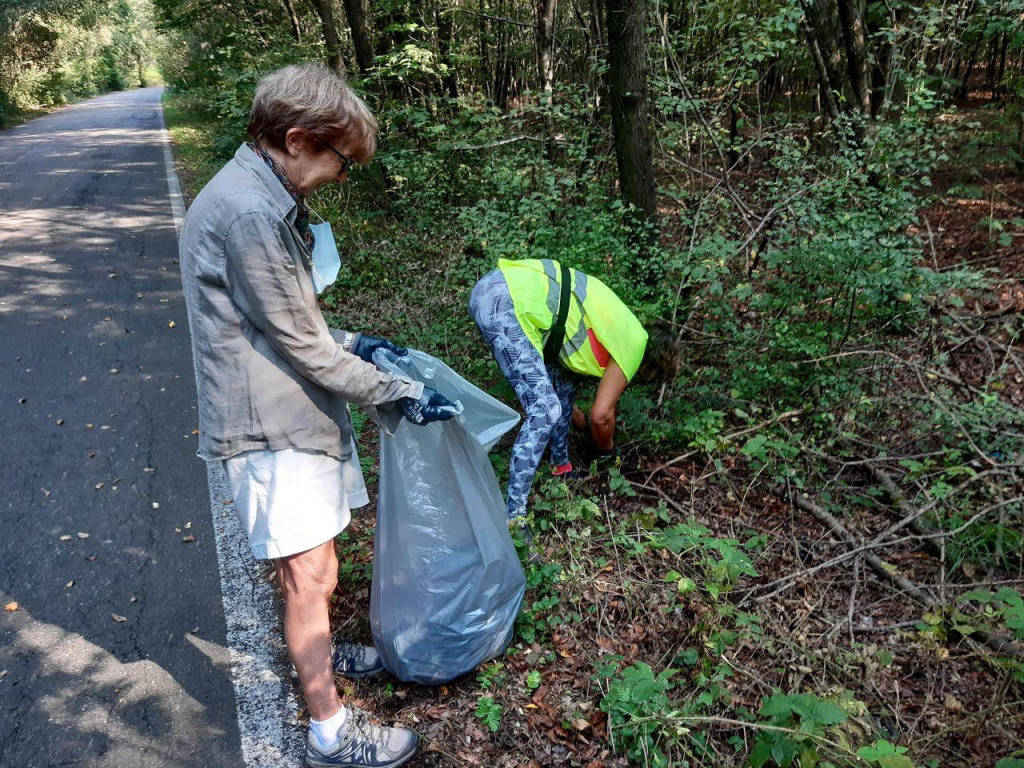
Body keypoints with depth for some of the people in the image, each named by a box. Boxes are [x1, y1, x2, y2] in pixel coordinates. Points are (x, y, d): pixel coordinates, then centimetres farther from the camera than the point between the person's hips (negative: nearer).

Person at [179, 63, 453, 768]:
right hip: (272, 426, -9)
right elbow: (304, 347, -21)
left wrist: (351, 343, 9)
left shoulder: (264, 197, 9)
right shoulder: (251, 214, -24)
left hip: (294, 411, 10)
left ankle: (317, 652, 45)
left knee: (312, 567, 23)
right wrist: (399, 392, -12)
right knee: (311, 578, 1)